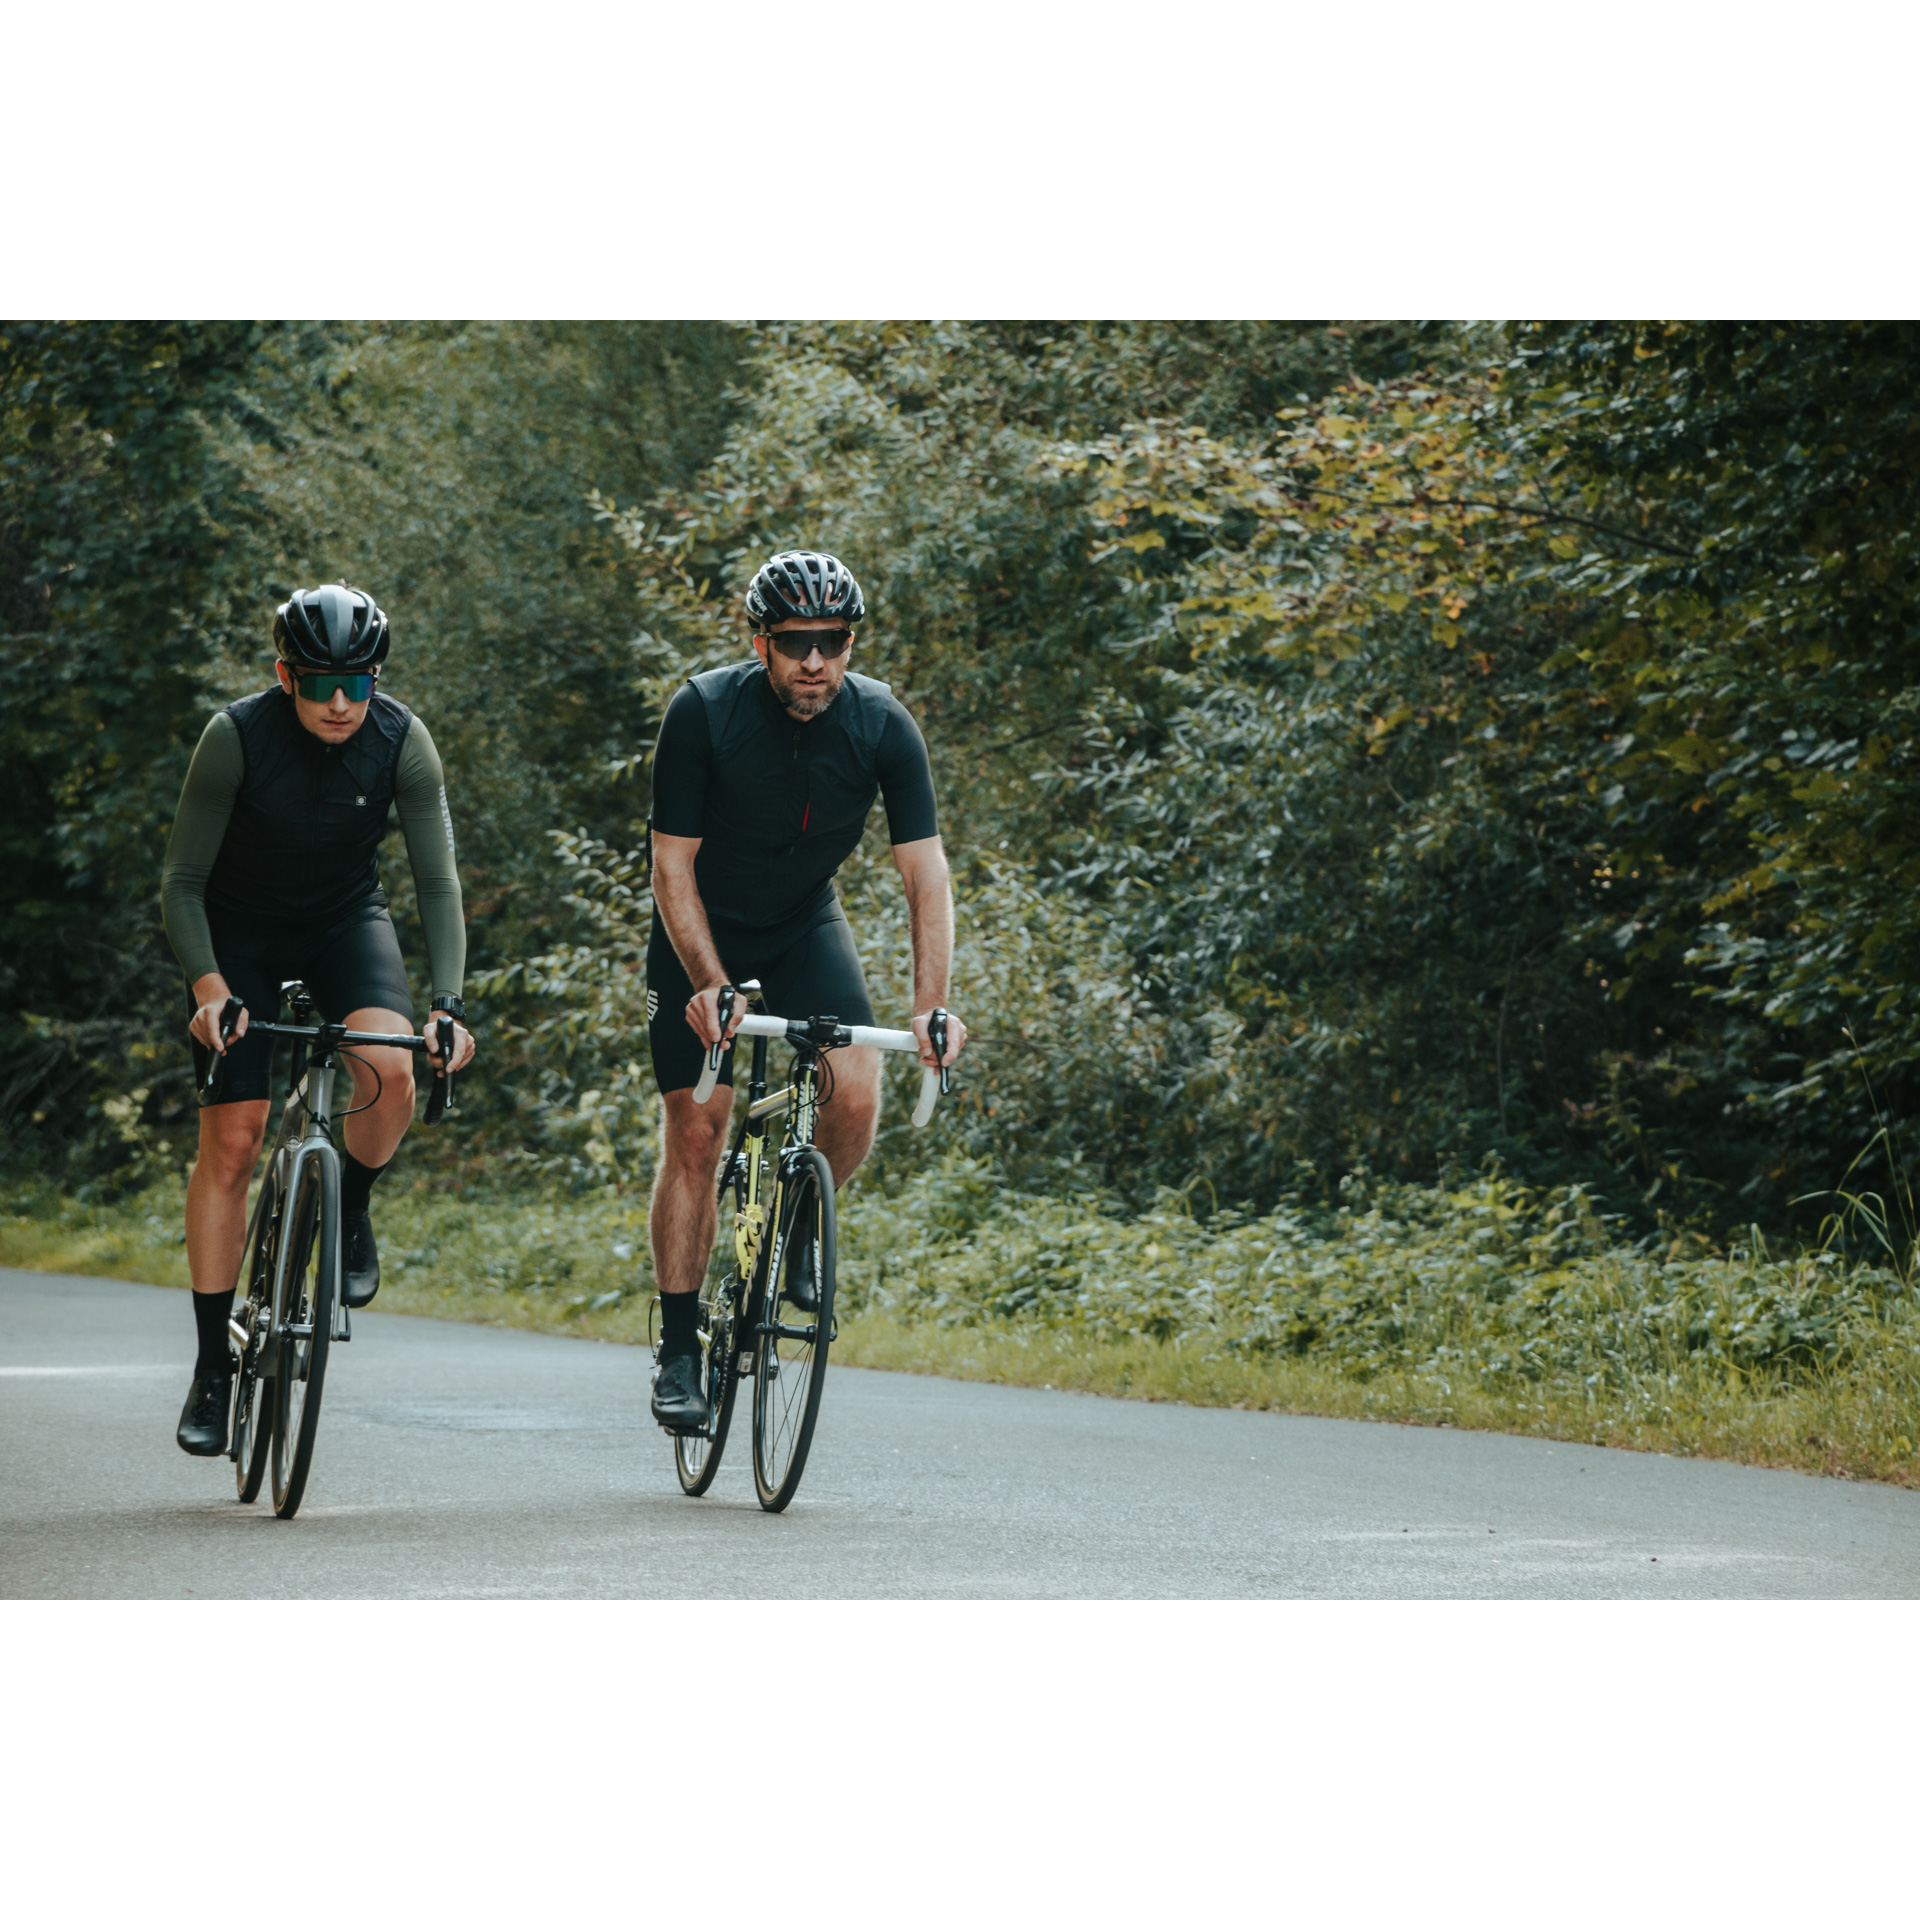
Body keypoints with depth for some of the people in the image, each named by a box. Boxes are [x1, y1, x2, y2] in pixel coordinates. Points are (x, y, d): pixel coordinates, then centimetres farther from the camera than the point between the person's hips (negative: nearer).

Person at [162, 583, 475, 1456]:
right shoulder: (236, 737, -25)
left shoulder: (402, 741, -20)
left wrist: (448, 1004, -31)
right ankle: (213, 1368, 0)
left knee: (390, 1068, -29)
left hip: (346, 920, 1)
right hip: (240, 932, -1)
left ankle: (352, 1210, 3)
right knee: (231, 1141, -9)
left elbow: (437, 884, -18)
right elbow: (182, 882, -19)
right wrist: (208, 988, -34)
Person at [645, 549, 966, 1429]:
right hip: (701, 934, -2)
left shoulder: (883, 726, -19)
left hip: (805, 927, 2)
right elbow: (673, 865, -20)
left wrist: (932, 1005, -31)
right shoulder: (703, 713, -24)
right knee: (694, 1132, -7)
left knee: (856, 1096, -21)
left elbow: (924, 870, -20)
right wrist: (710, 984, -32)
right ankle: (678, 1349, 3)